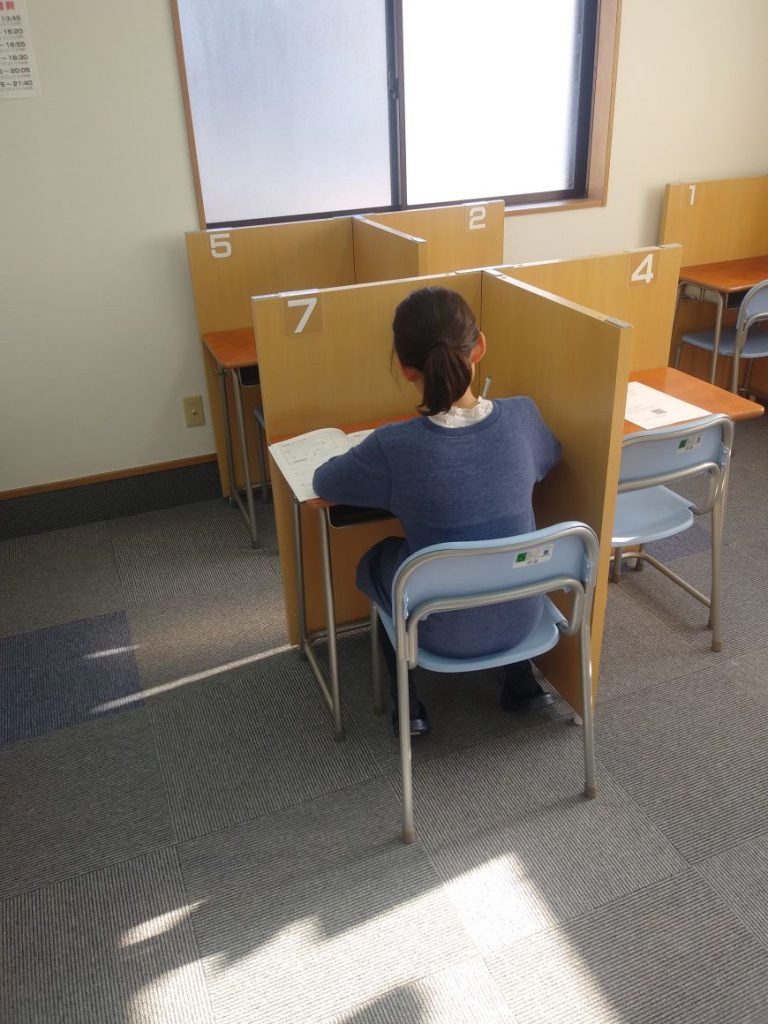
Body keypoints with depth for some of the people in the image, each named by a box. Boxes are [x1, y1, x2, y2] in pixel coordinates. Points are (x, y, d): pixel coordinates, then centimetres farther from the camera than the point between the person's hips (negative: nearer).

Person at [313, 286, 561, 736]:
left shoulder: (393, 447, -25)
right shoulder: (522, 416, -15)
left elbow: (323, 483, -5)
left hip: (446, 632, -3)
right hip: (523, 615, 3)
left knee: (376, 561, 27)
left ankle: (408, 704, 30)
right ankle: (522, 683, 37)